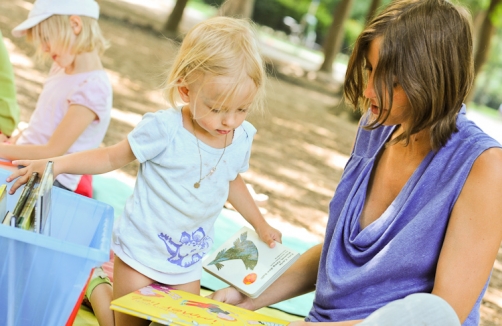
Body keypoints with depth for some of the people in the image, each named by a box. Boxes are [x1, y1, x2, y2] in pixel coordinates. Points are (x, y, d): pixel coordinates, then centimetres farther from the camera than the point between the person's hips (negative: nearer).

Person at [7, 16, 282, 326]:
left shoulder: (242, 138, -6)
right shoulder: (165, 128, -21)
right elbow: (113, 157, -9)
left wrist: (260, 223, 22)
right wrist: (57, 164, -21)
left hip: (189, 262, 4)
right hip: (142, 251, -4)